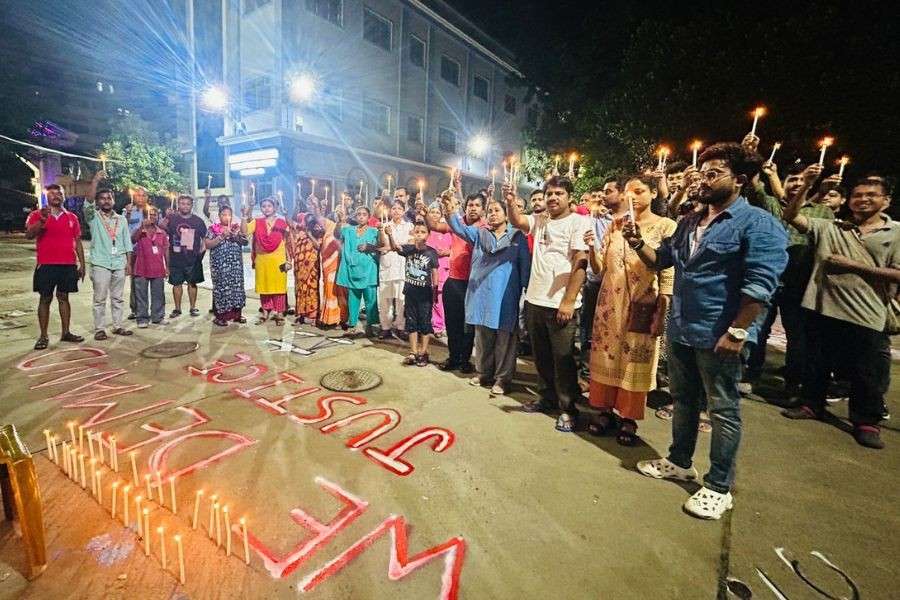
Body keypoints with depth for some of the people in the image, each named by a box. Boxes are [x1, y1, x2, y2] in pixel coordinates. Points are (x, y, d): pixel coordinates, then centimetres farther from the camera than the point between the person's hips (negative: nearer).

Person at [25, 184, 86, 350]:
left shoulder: (72, 217, 10)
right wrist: (42, 220, -27)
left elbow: (78, 242, 11)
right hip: (46, 265, -2)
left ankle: (66, 332, 13)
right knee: (45, 299, 2)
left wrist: (82, 264, 7)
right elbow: (29, 235, -12)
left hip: (68, 265, 2)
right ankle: (43, 336, 6)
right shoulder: (37, 215, 2)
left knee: (64, 297, 8)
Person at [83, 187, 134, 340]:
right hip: (100, 264, -3)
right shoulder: (93, 217, 3)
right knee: (100, 299, 0)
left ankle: (118, 326, 17)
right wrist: (95, 180, -19)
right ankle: (99, 329, 5)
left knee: (118, 298, 9)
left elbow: (127, 242, 11)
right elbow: (88, 203, -18)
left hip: (119, 264, 3)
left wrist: (128, 262, 4)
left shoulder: (121, 219, 12)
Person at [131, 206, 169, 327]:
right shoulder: (140, 231, 1)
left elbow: (166, 250, 12)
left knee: (158, 295, 9)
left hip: (158, 270, 3)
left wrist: (167, 267, 11)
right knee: (141, 296, 3)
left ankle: (158, 317, 19)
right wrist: (142, 226, -31)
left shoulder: (162, 232, 8)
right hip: (142, 270, -2)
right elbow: (132, 240, -21)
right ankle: (142, 319, 10)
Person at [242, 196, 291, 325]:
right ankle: (266, 311, 21)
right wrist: (245, 215, -15)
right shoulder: (256, 222, 6)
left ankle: (279, 313, 8)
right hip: (262, 260, 2)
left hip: (278, 260, -2)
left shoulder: (282, 222, 0)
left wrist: (288, 260, -4)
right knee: (264, 286, 9)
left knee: (279, 286, 1)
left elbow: (287, 242, 0)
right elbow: (244, 231, -9)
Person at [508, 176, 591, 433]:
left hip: (561, 304, -6)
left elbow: (580, 263, -13)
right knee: (541, 356, 16)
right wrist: (510, 200, -16)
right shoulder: (539, 219, 13)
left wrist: (568, 301, -18)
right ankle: (547, 398, 33)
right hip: (535, 300, 6)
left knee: (563, 359, 2)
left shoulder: (579, 222, -6)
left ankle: (568, 408, 16)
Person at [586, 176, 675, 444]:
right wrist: (593, 247, -12)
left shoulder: (665, 226, -1)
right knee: (605, 356, 8)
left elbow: (668, 273, -6)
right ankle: (605, 410, 22)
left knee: (635, 360, 4)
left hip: (643, 304, -3)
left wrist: (662, 312, -12)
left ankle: (629, 419, 17)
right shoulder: (615, 225, 9)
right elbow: (600, 268, 7)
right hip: (610, 302, 4)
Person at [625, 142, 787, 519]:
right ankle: (679, 462, 37)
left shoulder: (758, 224, -10)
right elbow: (660, 260, 17)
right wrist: (638, 243, -2)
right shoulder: (689, 222, 13)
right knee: (683, 400, 19)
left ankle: (719, 487, 20)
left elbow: (760, 284, -18)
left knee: (723, 411, 7)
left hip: (719, 335, -7)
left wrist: (737, 332, -22)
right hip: (680, 330, 7)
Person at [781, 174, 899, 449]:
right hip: (822, 310, 2)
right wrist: (806, 185, -11)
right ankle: (812, 404, 33)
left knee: (867, 373, 7)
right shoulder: (829, 227, 7)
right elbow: (791, 216, -1)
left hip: (866, 317, -1)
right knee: (816, 362, 15)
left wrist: (853, 265, -11)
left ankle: (866, 421, 25)